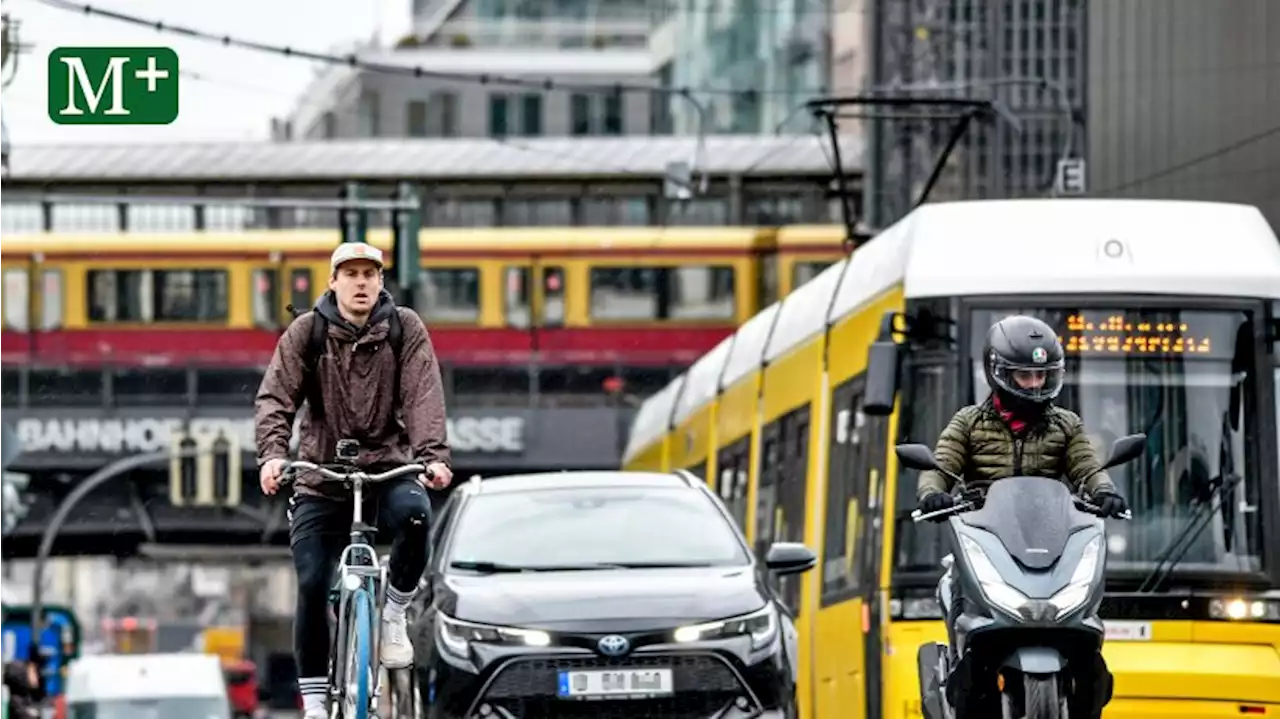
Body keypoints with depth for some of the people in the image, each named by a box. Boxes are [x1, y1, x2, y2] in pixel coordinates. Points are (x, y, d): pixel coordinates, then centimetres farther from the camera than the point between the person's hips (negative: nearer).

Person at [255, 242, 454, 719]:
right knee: (313, 585, -11)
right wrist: (272, 454, -29)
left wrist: (432, 455, -28)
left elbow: (424, 396, -11)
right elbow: (275, 397, -10)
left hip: (388, 466, 0)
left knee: (413, 513, -34)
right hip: (321, 477, 0)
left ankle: (394, 613, -9)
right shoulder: (306, 332, -1)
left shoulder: (405, 329, 0)